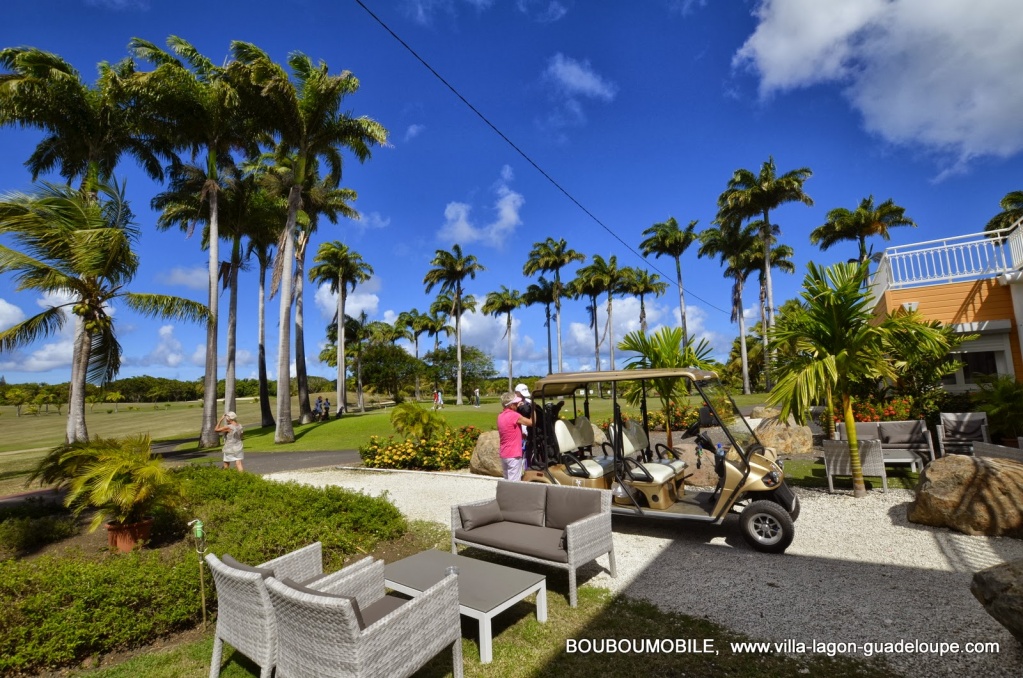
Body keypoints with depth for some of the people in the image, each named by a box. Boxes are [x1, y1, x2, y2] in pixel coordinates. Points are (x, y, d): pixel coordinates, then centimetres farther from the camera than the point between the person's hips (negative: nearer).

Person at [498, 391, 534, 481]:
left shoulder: (500, 416, 7)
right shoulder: (514, 415, -17)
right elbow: (531, 422, -12)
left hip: (504, 454, 8)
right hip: (514, 455, -8)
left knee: (507, 481, 17)